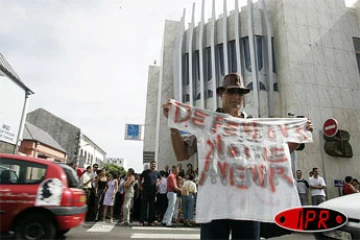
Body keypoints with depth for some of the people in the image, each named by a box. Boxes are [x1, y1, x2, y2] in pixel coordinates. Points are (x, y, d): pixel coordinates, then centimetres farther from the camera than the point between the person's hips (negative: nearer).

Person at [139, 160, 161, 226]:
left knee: (152, 206, 7)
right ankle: (141, 221, 7)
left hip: (153, 191, 3)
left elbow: (160, 178, 24)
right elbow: (140, 178, 8)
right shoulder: (145, 171, -1)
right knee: (144, 205, 0)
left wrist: (158, 183, 8)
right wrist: (140, 185, 0)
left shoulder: (157, 173, 7)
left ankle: (150, 221, 16)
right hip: (145, 191, -3)